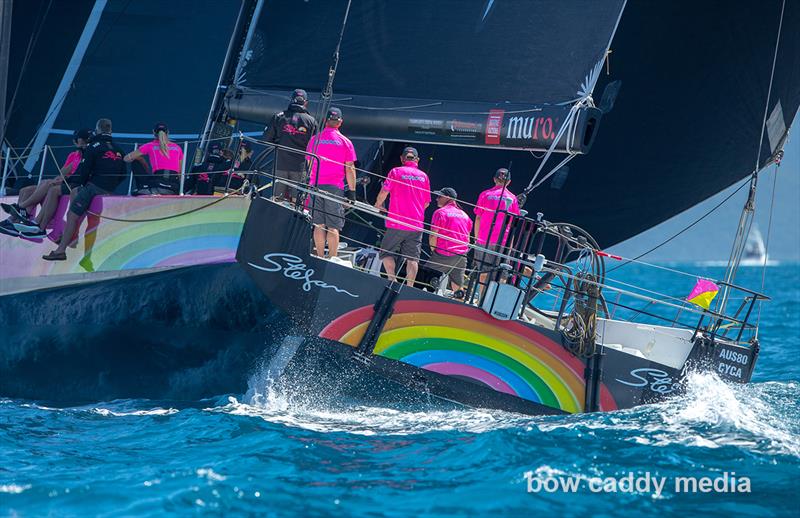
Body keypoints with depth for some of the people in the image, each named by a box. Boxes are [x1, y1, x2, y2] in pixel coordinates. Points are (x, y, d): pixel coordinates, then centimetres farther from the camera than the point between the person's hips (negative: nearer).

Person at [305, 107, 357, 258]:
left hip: (316, 186, 2)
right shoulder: (345, 142, 0)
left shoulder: (314, 140, 6)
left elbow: (308, 165, 9)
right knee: (333, 227, -2)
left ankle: (320, 257, 5)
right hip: (335, 187, -2)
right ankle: (332, 258, -5)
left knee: (319, 225, 6)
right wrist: (352, 191, 3)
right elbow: (350, 169, -1)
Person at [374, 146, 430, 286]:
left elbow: (384, 191, -8)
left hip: (396, 223, -2)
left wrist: (378, 205, 10)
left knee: (387, 253, 6)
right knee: (412, 257, 2)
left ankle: (392, 278, -13)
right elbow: (427, 202, 12)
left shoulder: (396, 172, 1)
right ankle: (409, 286, -5)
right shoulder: (423, 176, 9)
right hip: (417, 225, 3)